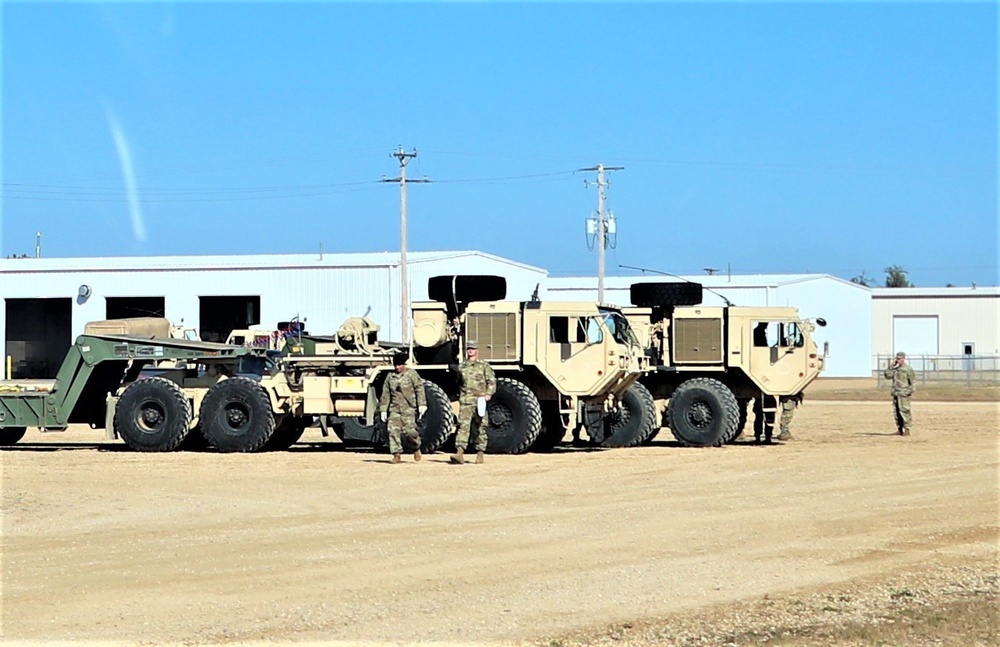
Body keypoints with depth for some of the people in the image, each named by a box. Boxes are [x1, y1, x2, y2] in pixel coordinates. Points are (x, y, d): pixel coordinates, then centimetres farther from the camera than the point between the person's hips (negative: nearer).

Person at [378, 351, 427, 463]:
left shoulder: (411, 374, 2)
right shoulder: (390, 377, 13)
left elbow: (419, 389, -3)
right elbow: (385, 394, 17)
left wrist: (422, 404, -11)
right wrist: (383, 410, 13)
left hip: (409, 408, -4)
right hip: (395, 408, 4)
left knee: (409, 430, -14)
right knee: (393, 429, -9)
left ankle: (417, 448, 12)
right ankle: (396, 454, -5)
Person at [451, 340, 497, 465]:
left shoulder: (484, 365, 7)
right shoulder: (461, 366, 16)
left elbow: (492, 381, 2)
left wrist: (488, 394, -12)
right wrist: (459, 396, 21)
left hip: (479, 400, -2)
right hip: (465, 401, 2)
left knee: (479, 427, 2)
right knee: (463, 425, -13)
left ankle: (480, 453, 12)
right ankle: (459, 453, -22)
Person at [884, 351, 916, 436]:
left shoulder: (908, 369, -5)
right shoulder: (894, 369, 14)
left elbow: (913, 381, -4)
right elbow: (887, 376, 8)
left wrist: (911, 392, -11)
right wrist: (891, 367, 0)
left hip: (904, 394, -7)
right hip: (895, 393, 7)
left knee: (904, 411, -10)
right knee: (896, 411, 6)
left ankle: (907, 430, -8)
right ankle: (899, 429, 12)